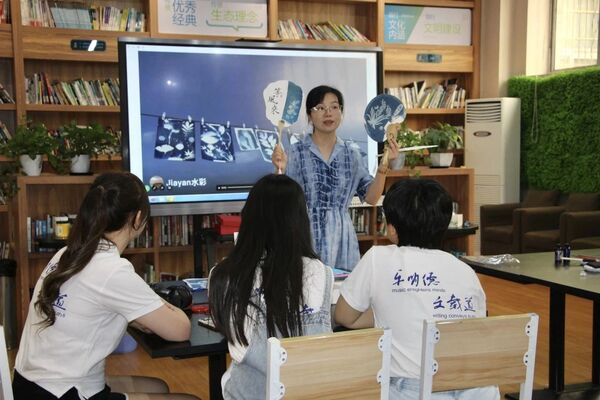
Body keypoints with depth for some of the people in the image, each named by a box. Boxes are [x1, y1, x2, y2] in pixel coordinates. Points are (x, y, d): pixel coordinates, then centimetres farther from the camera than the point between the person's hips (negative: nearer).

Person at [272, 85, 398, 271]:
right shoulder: (297, 152, -2)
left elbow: (371, 197, 4)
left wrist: (383, 167, -8)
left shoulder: (351, 154, 7)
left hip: (341, 237, 3)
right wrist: (281, 170, -21)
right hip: (306, 236, -3)